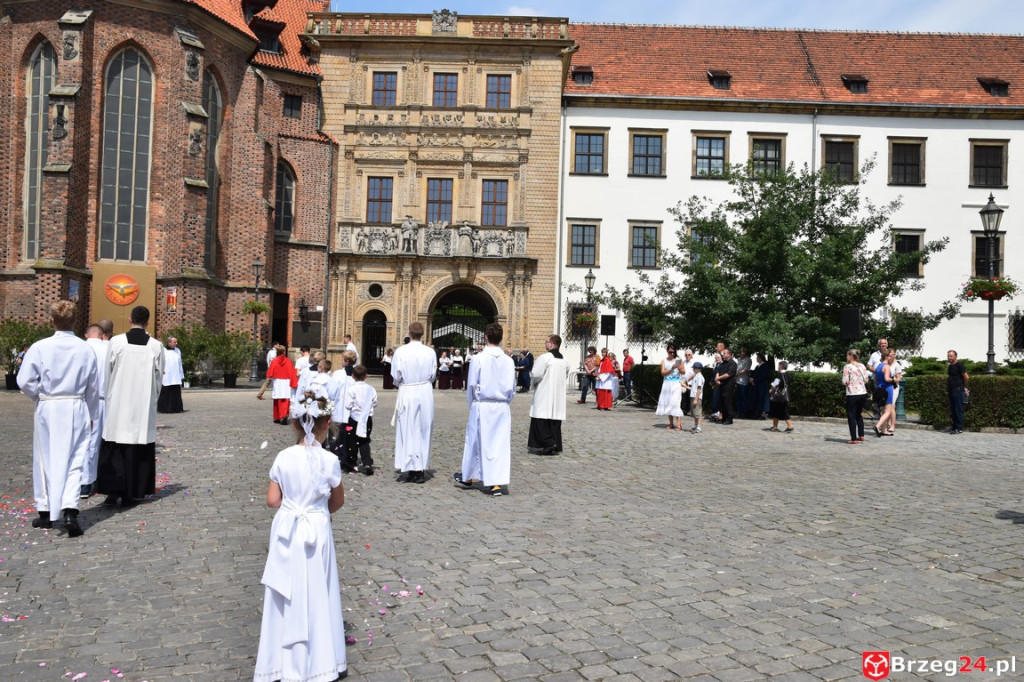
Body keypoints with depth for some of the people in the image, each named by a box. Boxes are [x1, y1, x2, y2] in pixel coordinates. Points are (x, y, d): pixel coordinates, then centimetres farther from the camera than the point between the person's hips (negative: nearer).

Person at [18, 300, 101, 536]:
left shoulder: (40, 347, -9)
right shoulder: (86, 349, -4)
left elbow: (25, 381, -9)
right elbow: (94, 387, 4)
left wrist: (40, 396, 11)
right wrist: (92, 415, 16)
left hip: (48, 408, 0)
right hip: (76, 409, 1)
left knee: (45, 460, 13)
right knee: (74, 462, 4)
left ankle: (45, 512, 23)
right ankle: (69, 511, -10)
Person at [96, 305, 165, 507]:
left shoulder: (116, 342, -6)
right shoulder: (156, 346, -4)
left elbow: (107, 374, 2)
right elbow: (159, 379, 4)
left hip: (118, 404, 0)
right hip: (144, 406, 1)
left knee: (114, 447, 8)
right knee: (139, 448, 6)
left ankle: (113, 490, 4)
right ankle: (132, 493, 10)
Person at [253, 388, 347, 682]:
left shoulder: (283, 458, -8)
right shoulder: (329, 461, -14)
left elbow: (272, 500, -2)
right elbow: (338, 501, -1)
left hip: (286, 530, 2)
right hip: (316, 531, -2)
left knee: (286, 595, 14)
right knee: (314, 596, 10)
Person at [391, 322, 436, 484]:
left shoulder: (400, 352, -10)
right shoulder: (430, 352, -5)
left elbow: (396, 376, -6)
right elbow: (433, 375, 4)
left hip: (406, 393, -1)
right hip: (425, 394, 2)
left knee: (408, 430, 6)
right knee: (423, 431, 11)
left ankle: (411, 470, 8)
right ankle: (421, 469, 15)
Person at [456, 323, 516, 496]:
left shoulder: (479, 358, -10)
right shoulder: (508, 360, -1)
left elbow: (471, 385, -5)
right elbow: (512, 388, 4)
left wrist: (472, 405, 9)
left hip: (482, 407, -2)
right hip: (502, 408, 2)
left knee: (476, 442, 12)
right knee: (501, 444, 5)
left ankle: (468, 477, 29)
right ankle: (499, 483, 2)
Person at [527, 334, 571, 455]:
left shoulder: (544, 358, -14)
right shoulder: (565, 361, 9)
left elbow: (535, 375, -16)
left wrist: (532, 378, 4)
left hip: (544, 396, -7)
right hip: (558, 397, 7)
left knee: (540, 421, -2)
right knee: (555, 421, 9)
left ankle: (548, 443, -13)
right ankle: (556, 446, 10)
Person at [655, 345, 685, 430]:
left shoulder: (678, 360, 5)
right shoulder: (664, 361, 10)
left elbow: (683, 372, 3)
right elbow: (663, 373, -1)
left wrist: (679, 368, -17)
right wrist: (671, 368, -13)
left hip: (676, 384, -3)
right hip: (667, 384, 3)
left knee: (675, 403, -12)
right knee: (667, 403, 3)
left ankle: (678, 424, -15)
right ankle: (671, 423, 11)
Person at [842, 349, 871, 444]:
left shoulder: (847, 367, -11)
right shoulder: (862, 366, 7)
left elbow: (845, 382, -13)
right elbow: (866, 380, 9)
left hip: (852, 394, -6)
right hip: (863, 393, 6)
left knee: (851, 416, 1)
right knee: (859, 415, 21)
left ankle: (853, 439, -1)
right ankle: (861, 436, 23)